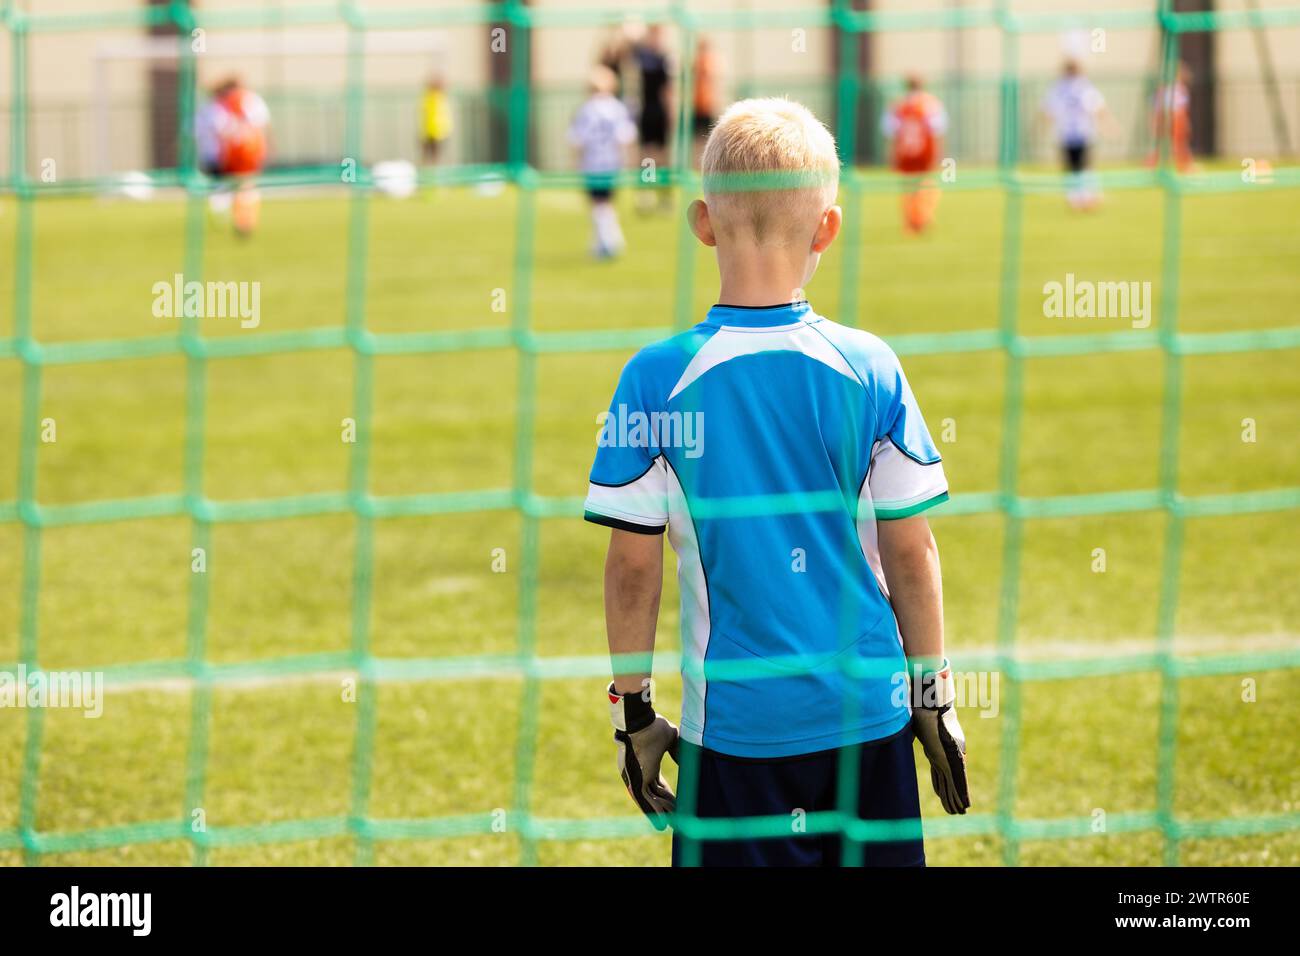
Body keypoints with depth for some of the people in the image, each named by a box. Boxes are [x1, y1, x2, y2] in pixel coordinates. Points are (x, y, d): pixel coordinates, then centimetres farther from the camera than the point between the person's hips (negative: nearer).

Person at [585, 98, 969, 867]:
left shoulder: (658, 379, -8)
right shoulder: (869, 369, -4)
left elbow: (634, 567, -4)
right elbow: (911, 552, 1)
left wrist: (634, 709, 7)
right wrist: (935, 696, 11)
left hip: (737, 722, -1)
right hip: (870, 712, 1)